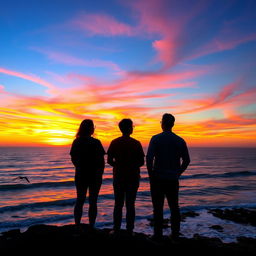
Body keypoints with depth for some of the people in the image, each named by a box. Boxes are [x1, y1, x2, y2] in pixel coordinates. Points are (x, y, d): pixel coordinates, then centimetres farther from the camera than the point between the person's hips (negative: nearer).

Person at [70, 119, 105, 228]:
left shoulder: (76, 142, -1)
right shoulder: (96, 142, -13)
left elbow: (73, 159, 7)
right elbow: (101, 161, -11)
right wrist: (100, 173, 1)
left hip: (80, 176, 4)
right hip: (95, 176, -4)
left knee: (79, 201, 15)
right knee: (92, 202, 6)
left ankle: (77, 226, 21)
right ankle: (91, 226, 12)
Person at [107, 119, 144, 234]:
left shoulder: (114, 142, -2)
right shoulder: (136, 143, -6)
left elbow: (109, 161, -3)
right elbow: (141, 162, -4)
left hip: (118, 177, 1)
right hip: (133, 177, -1)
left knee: (118, 204, 11)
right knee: (130, 205, 8)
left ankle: (116, 230, 16)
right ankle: (129, 231, 13)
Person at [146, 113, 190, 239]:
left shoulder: (156, 139, -8)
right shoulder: (180, 141, 2)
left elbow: (149, 158, -16)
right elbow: (186, 160, 4)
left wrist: (151, 174, -4)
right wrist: (177, 173, 14)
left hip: (157, 178, -3)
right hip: (173, 179, 3)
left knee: (158, 208, 6)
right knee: (174, 207, 15)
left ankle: (158, 234, 13)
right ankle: (175, 233, 23)